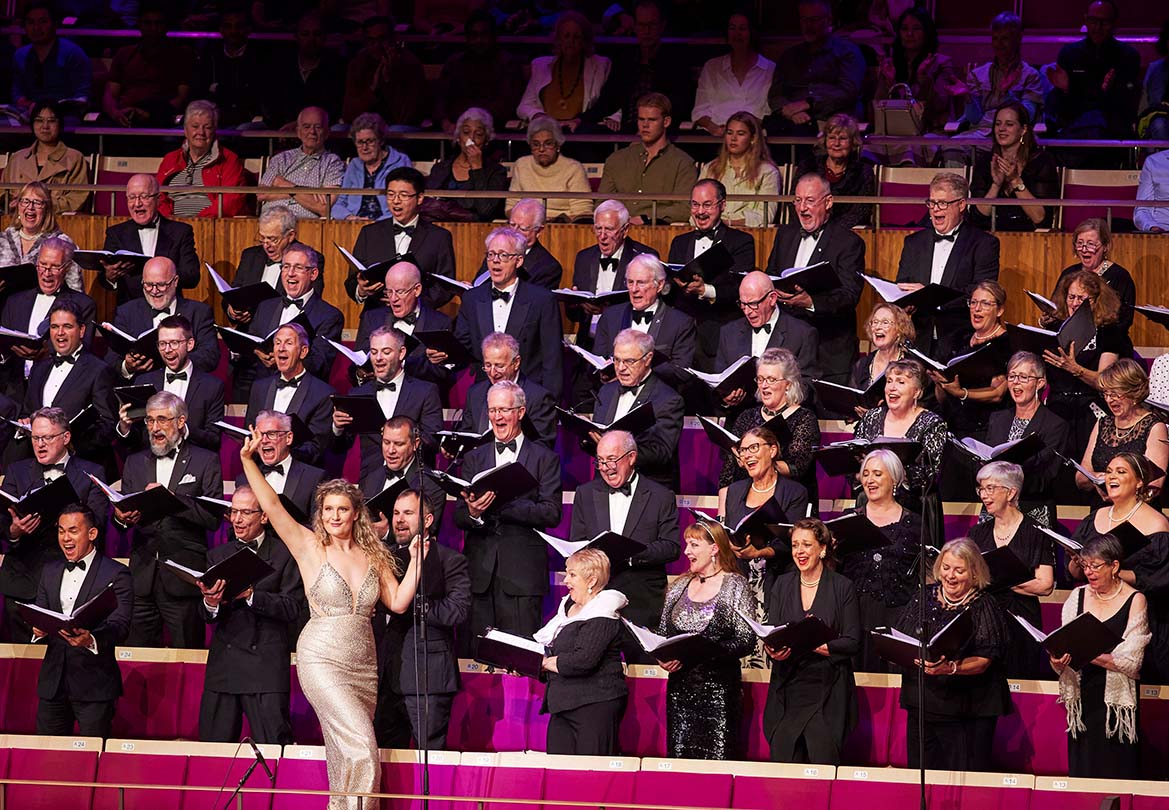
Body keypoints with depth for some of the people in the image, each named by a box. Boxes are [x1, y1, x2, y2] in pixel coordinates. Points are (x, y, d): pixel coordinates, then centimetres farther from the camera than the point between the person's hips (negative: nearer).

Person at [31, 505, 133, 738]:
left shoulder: (116, 574, -4)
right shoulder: (50, 572, 15)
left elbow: (120, 624, -15)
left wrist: (91, 640, -35)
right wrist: (38, 630, -14)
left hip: (94, 683, -5)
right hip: (52, 682, 5)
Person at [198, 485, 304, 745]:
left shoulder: (285, 555, 3)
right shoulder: (217, 555, 15)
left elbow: (292, 607, -7)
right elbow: (209, 617, 8)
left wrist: (251, 595, -19)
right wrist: (210, 604, -16)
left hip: (267, 666, -4)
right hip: (223, 666, 4)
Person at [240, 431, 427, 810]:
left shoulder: (374, 556, 11)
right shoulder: (310, 547, 1)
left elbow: (398, 603, 7)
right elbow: (271, 505, -6)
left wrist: (416, 560, 0)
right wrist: (247, 461, -14)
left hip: (363, 665, 4)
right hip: (322, 661, -4)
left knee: (346, 754, 5)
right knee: (359, 742, -19)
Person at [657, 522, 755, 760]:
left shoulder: (736, 586, -2)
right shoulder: (679, 587, 13)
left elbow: (746, 641, -10)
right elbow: (663, 634, 17)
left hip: (719, 688, -5)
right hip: (680, 687, 5)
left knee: (717, 762, -8)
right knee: (678, 756, 2)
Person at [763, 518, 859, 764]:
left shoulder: (842, 588, 1)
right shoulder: (782, 585, 12)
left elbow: (852, 643, -4)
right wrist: (773, 650, -16)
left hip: (828, 694, -3)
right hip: (787, 691, 3)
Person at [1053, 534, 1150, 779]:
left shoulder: (1134, 601, -4)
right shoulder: (1078, 596, 9)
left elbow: (1131, 663, -12)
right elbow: (1064, 645, 7)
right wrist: (1058, 662, -17)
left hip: (1117, 700, -4)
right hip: (1082, 699, 4)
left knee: (1115, 774, -4)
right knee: (1081, 771, 5)